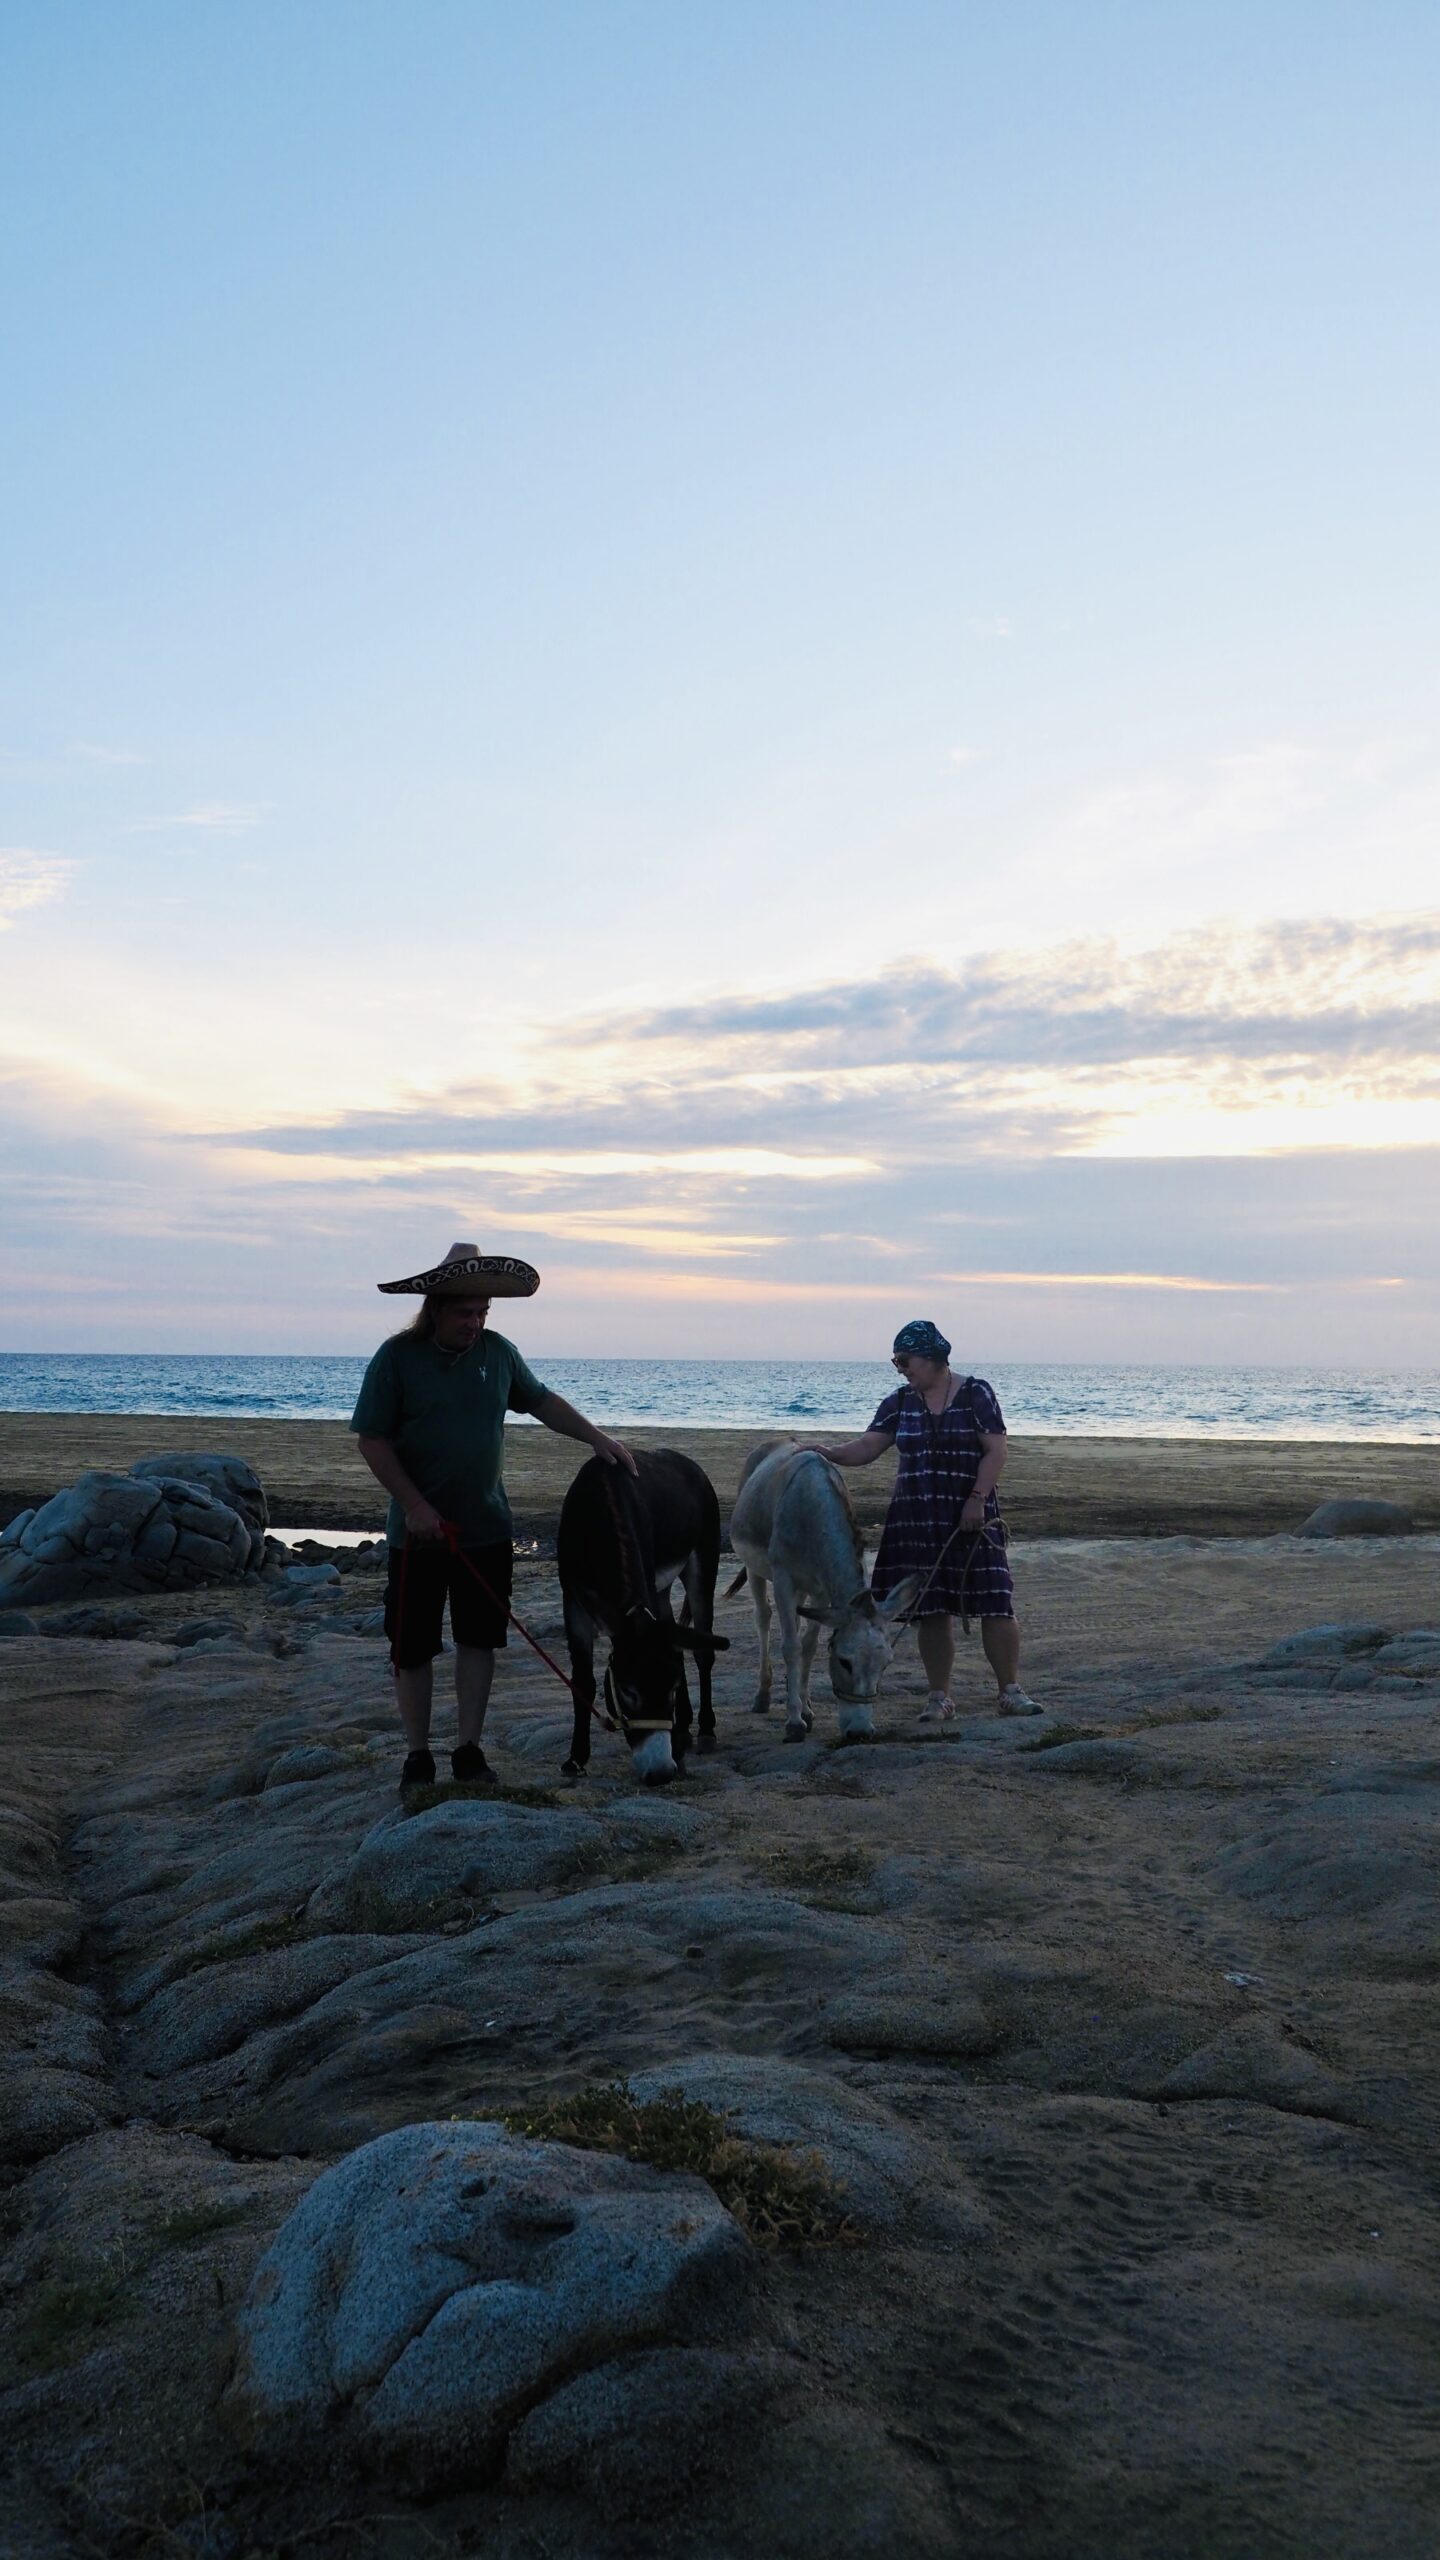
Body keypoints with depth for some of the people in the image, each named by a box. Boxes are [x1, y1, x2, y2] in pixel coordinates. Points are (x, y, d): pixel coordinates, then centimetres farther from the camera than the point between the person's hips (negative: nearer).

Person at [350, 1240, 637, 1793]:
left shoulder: (497, 1352, 2)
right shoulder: (397, 1357, -11)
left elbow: (541, 1401, 16)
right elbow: (372, 1440, -11)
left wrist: (596, 1437, 5)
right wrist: (415, 1506, -17)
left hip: (487, 1527, 4)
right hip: (419, 1531, -3)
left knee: (478, 1639, 8)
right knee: (413, 1648, 4)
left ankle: (469, 1748, 19)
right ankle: (417, 1755, 17)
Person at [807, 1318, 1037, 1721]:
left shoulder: (975, 1394, -3)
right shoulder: (901, 1403, 9)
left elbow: (996, 1449, -7)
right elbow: (868, 1447, 3)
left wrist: (977, 1498, -16)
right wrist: (830, 1454, -13)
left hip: (971, 1518, -4)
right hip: (917, 1524, 4)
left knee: (995, 1605, -5)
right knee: (931, 1611, 4)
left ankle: (1011, 1691, 5)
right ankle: (939, 1698, 12)